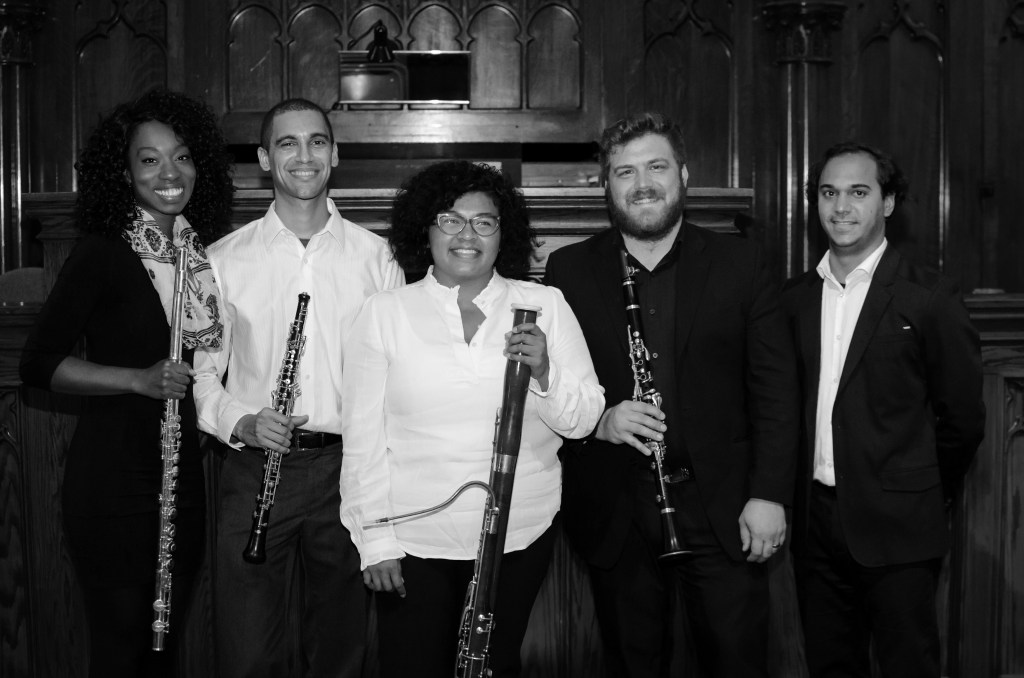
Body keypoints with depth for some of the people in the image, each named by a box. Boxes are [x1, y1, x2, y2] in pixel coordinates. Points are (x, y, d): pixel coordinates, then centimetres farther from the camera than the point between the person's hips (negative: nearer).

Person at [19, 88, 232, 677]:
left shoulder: (208, 251, 8)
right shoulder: (102, 253, -9)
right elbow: (40, 363, -12)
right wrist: (140, 379, -22)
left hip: (184, 472, 5)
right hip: (113, 475, -5)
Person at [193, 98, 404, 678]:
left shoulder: (375, 257, 3)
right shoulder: (225, 259, 2)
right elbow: (200, 369, 4)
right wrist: (242, 422, -14)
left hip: (346, 469, 1)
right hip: (254, 469, 0)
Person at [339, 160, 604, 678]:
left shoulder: (545, 306, 0)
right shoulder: (384, 313, -2)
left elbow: (581, 421, -1)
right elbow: (363, 436, -2)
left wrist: (544, 373, -20)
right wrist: (375, 541, -6)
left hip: (521, 534, 1)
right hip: (413, 541, -1)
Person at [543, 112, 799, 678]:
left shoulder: (738, 264, 3)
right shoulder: (568, 270, 3)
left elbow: (775, 386, 1)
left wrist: (768, 495, -6)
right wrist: (598, 420, -14)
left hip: (722, 508, 0)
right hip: (614, 511, 1)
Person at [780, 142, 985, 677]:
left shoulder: (929, 298, -7)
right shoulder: (795, 298, 7)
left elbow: (963, 417, -2)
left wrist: (923, 495, 6)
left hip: (897, 530, -4)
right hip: (815, 522, 4)